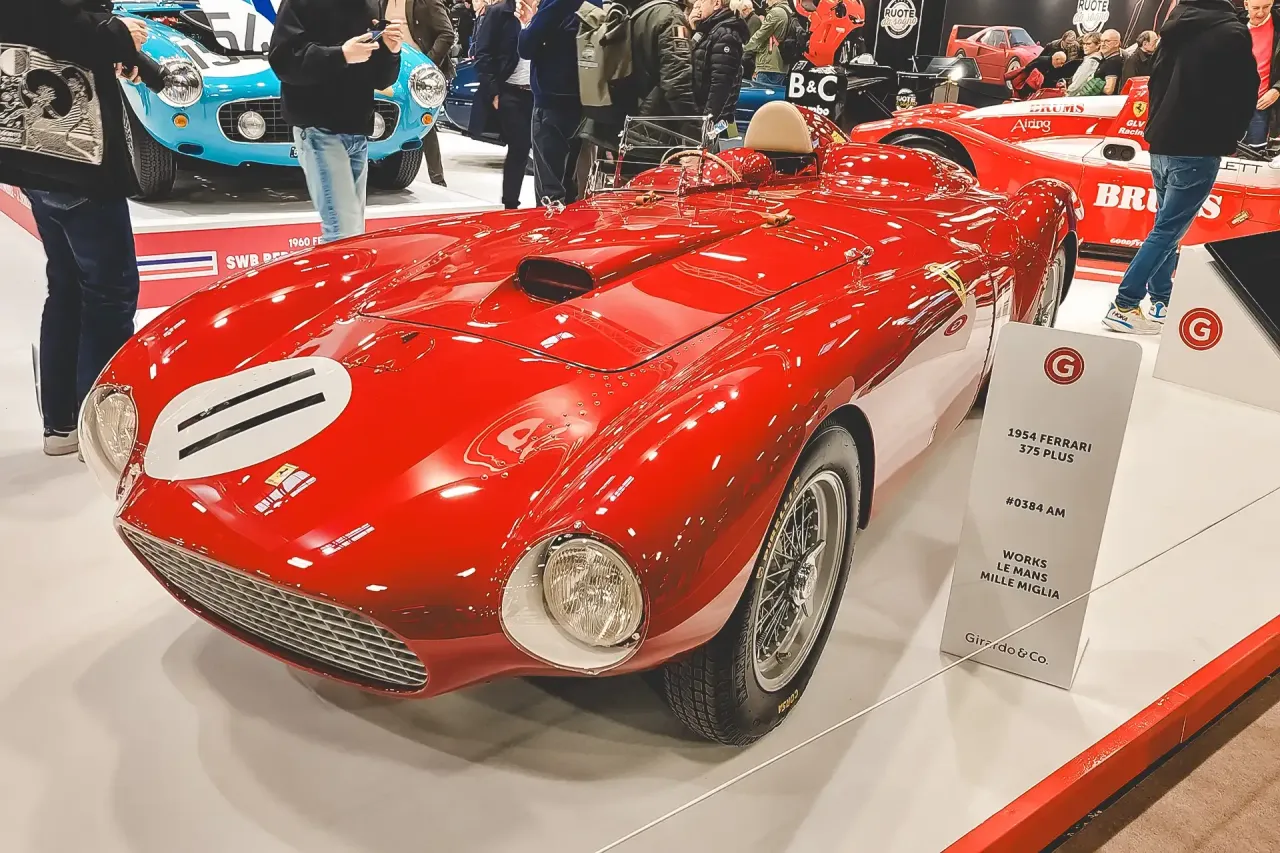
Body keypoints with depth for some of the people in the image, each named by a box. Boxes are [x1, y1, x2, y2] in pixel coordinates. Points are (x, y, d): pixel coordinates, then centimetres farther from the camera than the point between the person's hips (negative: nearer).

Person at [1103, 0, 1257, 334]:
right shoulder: (1232, 34, -10)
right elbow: (1244, 95, -6)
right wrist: (1228, 139, 8)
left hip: (1162, 142, 7)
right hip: (1197, 149, -7)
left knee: (1167, 224, 16)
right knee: (1168, 229, -5)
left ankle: (1161, 301, 19)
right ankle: (1124, 306, -8)